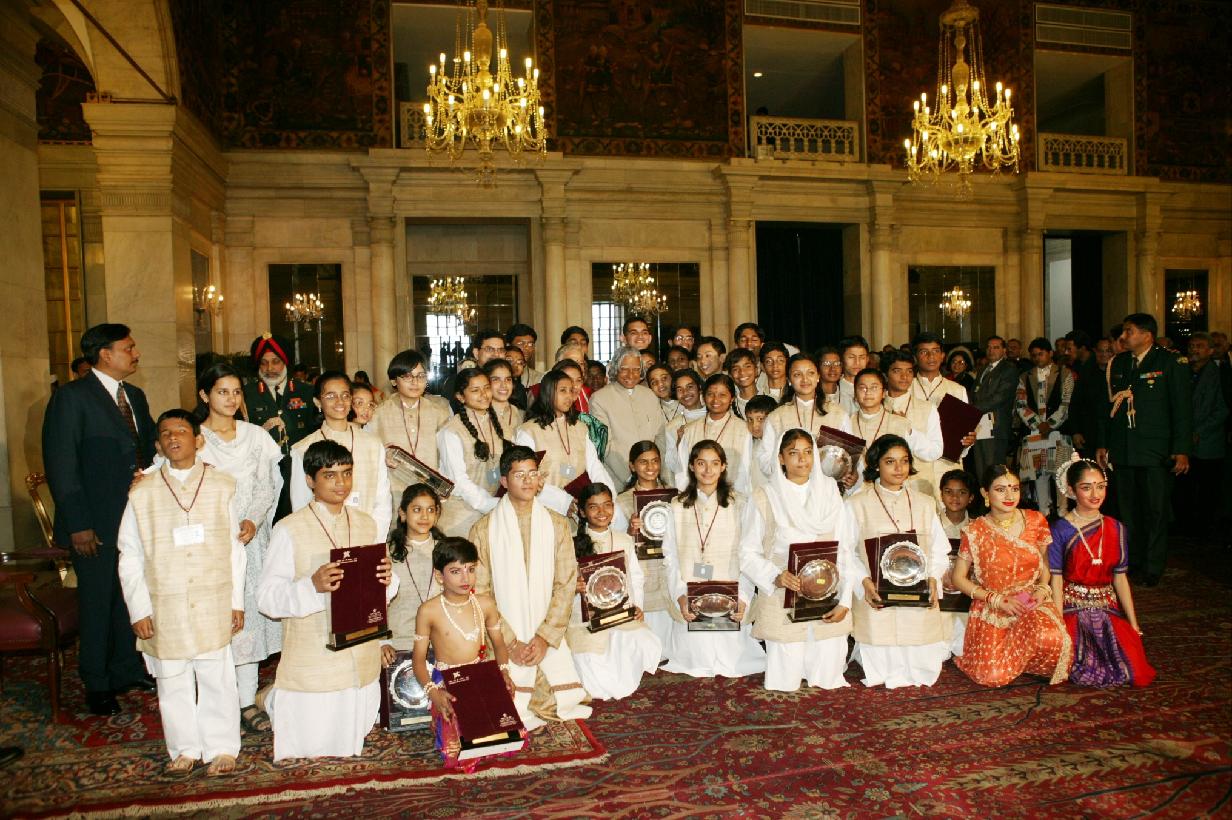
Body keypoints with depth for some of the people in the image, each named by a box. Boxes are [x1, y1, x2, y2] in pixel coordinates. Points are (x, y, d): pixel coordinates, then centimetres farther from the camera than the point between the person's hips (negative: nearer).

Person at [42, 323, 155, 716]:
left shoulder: (135, 396, 11)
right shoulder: (71, 397, -11)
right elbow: (60, 464, -13)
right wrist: (78, 524, -16)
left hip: (137, 516, 6)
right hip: (96, 523, -6)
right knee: (97, 602, 8)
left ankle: (127, 668, 31)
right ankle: (97, 684, 24)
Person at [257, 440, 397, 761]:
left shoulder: (368, 524, 5)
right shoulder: (289, 530, -9)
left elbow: (384, 591, 8)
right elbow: (267, 598, -14)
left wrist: (386, 579, -15)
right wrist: (313, 586, -30)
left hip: (362, 659, 5)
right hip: (311, 661, -4)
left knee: (350, 744, 16)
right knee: (307, 749, 5)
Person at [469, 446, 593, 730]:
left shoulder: (557, 525, 5)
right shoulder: (483, 530, -2)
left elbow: (566, 584, 0)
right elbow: (480, 592, -5)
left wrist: (545, 638, -10)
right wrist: (510, 642, -12)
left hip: (548, 636, 2)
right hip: (503, 638, -2)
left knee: (566, 702, -10)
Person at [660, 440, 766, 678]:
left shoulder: (738, 506, 1)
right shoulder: (678, 506, 5)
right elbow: (670, 556, 4)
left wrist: (743, 598, -11)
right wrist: (680, 596, -7)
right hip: (689, 606, 1)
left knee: (730, 664, 3)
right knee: (695, 664, 4)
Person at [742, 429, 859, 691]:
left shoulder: (829, 493, 5)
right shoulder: (765, 498, -3)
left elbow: (846, 551, 3)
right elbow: (748, 554, -1)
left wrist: (844, 601, -4)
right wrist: (775, 577, -19)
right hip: (781, 601, -2)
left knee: (827, 677, 6)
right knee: (786, 683, -1)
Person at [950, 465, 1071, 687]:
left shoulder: (1036, 521, 1)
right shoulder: (976, 532, -7)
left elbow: (1045, 565, 13)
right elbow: (958, 578, -2)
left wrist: (1042, 589, -8)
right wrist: (997, 600, -11)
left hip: (1032, 603, 2)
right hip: (991, 610, -2)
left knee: (1050, 638, -34)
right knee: (993, 676, -21)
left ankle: (1019, 656, 2)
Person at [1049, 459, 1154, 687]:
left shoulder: (1116, 529, 7)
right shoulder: (1060, 530, -6)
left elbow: (1120, 578, 10)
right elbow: (1056, 580, -7)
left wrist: (1134, 625, 7)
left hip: (1108, 609, 4)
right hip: (1073, 609, -4)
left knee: (1137, 672, -14)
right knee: (1084, 672, -21)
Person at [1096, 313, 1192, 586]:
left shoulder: (1170, 364, -3)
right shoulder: (1116, 364, 11)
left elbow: (1183, 408, -4)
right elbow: (1106, 406, 15)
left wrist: (1181, 449, -9)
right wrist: (1102, 443, 12)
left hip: (1155, 451, -4)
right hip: (1122, 450, 4)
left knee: (1156, 511, 1)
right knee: (1128, 510, 9)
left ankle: (1153, 568, 11)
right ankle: (1131, 562, 20)